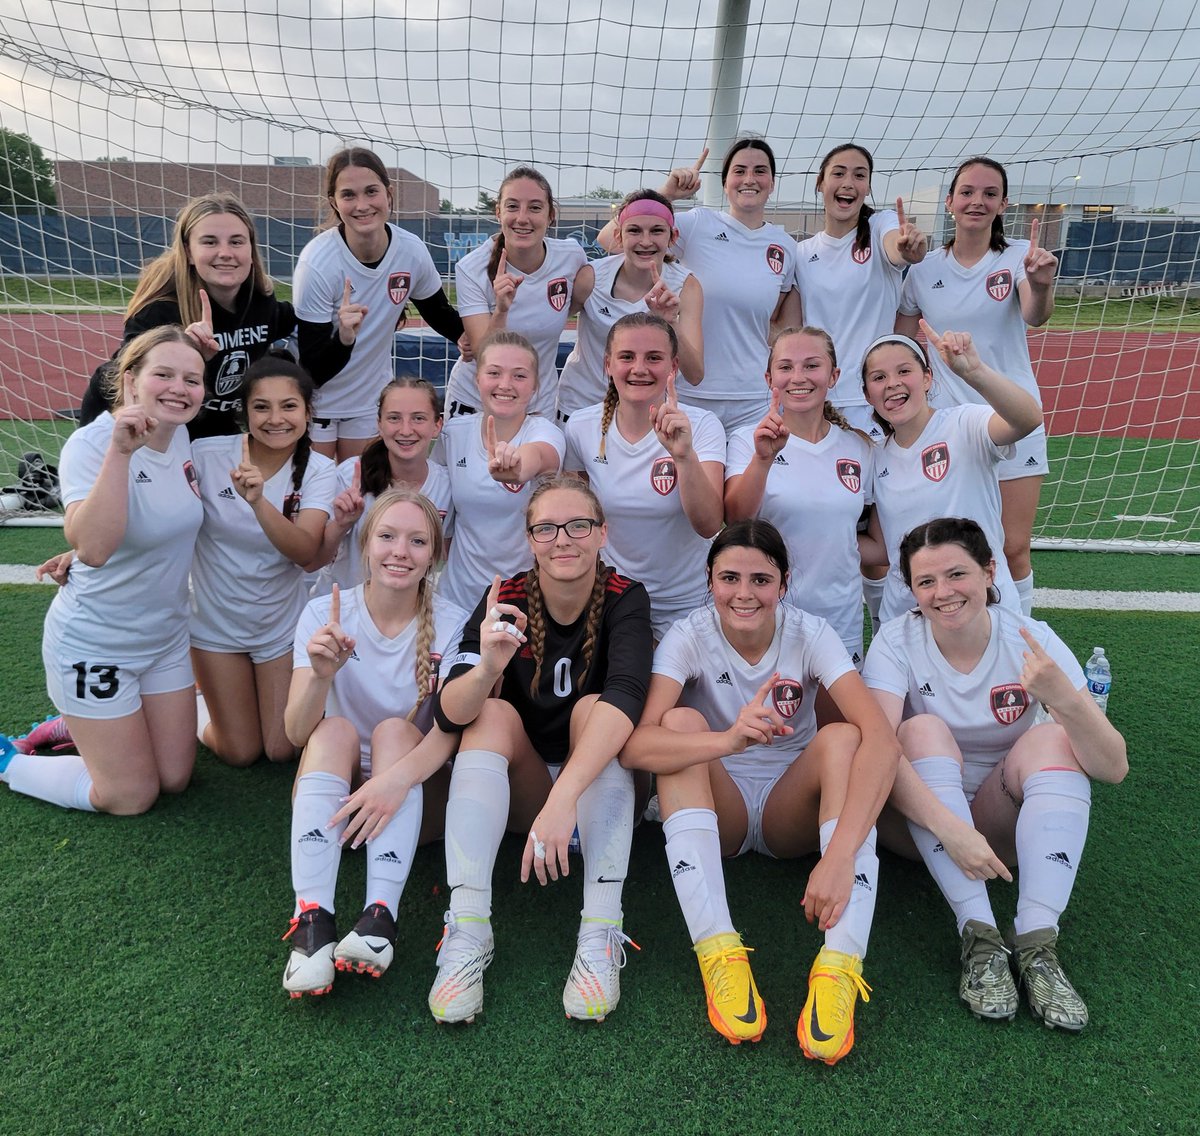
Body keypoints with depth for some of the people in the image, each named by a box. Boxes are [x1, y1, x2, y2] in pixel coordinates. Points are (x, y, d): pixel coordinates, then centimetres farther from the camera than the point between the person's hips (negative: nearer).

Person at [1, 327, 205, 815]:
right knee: (132, 798, 4)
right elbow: (92, 547, -40)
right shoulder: (92, 443, -24)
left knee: (175, 779, 15)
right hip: (95, 643, -7)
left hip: (166, 636, 7)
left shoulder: (180, 435, -4)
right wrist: (120, 450, -45)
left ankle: (75, 728, 37)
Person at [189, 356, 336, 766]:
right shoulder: (207, 455, -16)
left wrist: (257, 500, -43)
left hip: (282, 625, 1)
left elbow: (306, 552, -28)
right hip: (218, 623, 0)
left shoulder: (317, 471, -15)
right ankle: (206, 708, 38)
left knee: (283, 751, 6)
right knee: (240, 753, 6)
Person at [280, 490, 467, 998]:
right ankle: (311, 919, -39)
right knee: (336, 729, -27)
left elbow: (448, 729, -19)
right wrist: (321, 675, -36)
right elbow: (297, 733, -15)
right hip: (333, 799, 1)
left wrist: (397, 778, -39)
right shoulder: (323, 613, -7)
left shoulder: (451, 625, -9)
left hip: (413, 797, 0)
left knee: (394, 729, -28)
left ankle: (381, 915, -38)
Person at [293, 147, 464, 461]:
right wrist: (344, 338, -41)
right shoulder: (317, 262, -24)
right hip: (317, 399, -3)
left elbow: (439, 315, 5)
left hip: (371, 397, 4)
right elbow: (313, 370, -22)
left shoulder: (412, 251, -14)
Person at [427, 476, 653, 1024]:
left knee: (593, 708, -28)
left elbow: (626, 695, -35)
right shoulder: (505, 600, -13)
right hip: (517, 794, 1)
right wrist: (486, 667, -46)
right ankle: (466, 932, -32)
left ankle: (600, 935, -33)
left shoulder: (624, 599, -16)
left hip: (600, 790, -1)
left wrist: (564, 796, -48)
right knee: (493, 713, -25)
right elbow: (448, 713, -23)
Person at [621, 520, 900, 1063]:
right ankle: (718, 951, -36)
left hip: (791, 813, 1)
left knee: (842, 737, -27)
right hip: (716, 810, 0)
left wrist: (840, 854, -43)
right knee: (681, 721, -28)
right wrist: (728, 740, -49)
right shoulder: (690, 637, -15)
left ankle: (840, 965, -36)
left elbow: (881, 737, -30)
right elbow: (635, 745, -31)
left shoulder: (810, 634, -14)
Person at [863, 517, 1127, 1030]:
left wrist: (1066, 699, -40)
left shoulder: (1031, 639, -12)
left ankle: (1037, 942, -31)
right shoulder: (898, 642, -15)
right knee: (923, 729, -29)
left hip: (1003, 826, 1)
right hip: (918, 820, -1)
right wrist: (949, 827, -43)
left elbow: (1113, 768, -20)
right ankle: (979, 936, -32)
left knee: (1054, 739, -24)